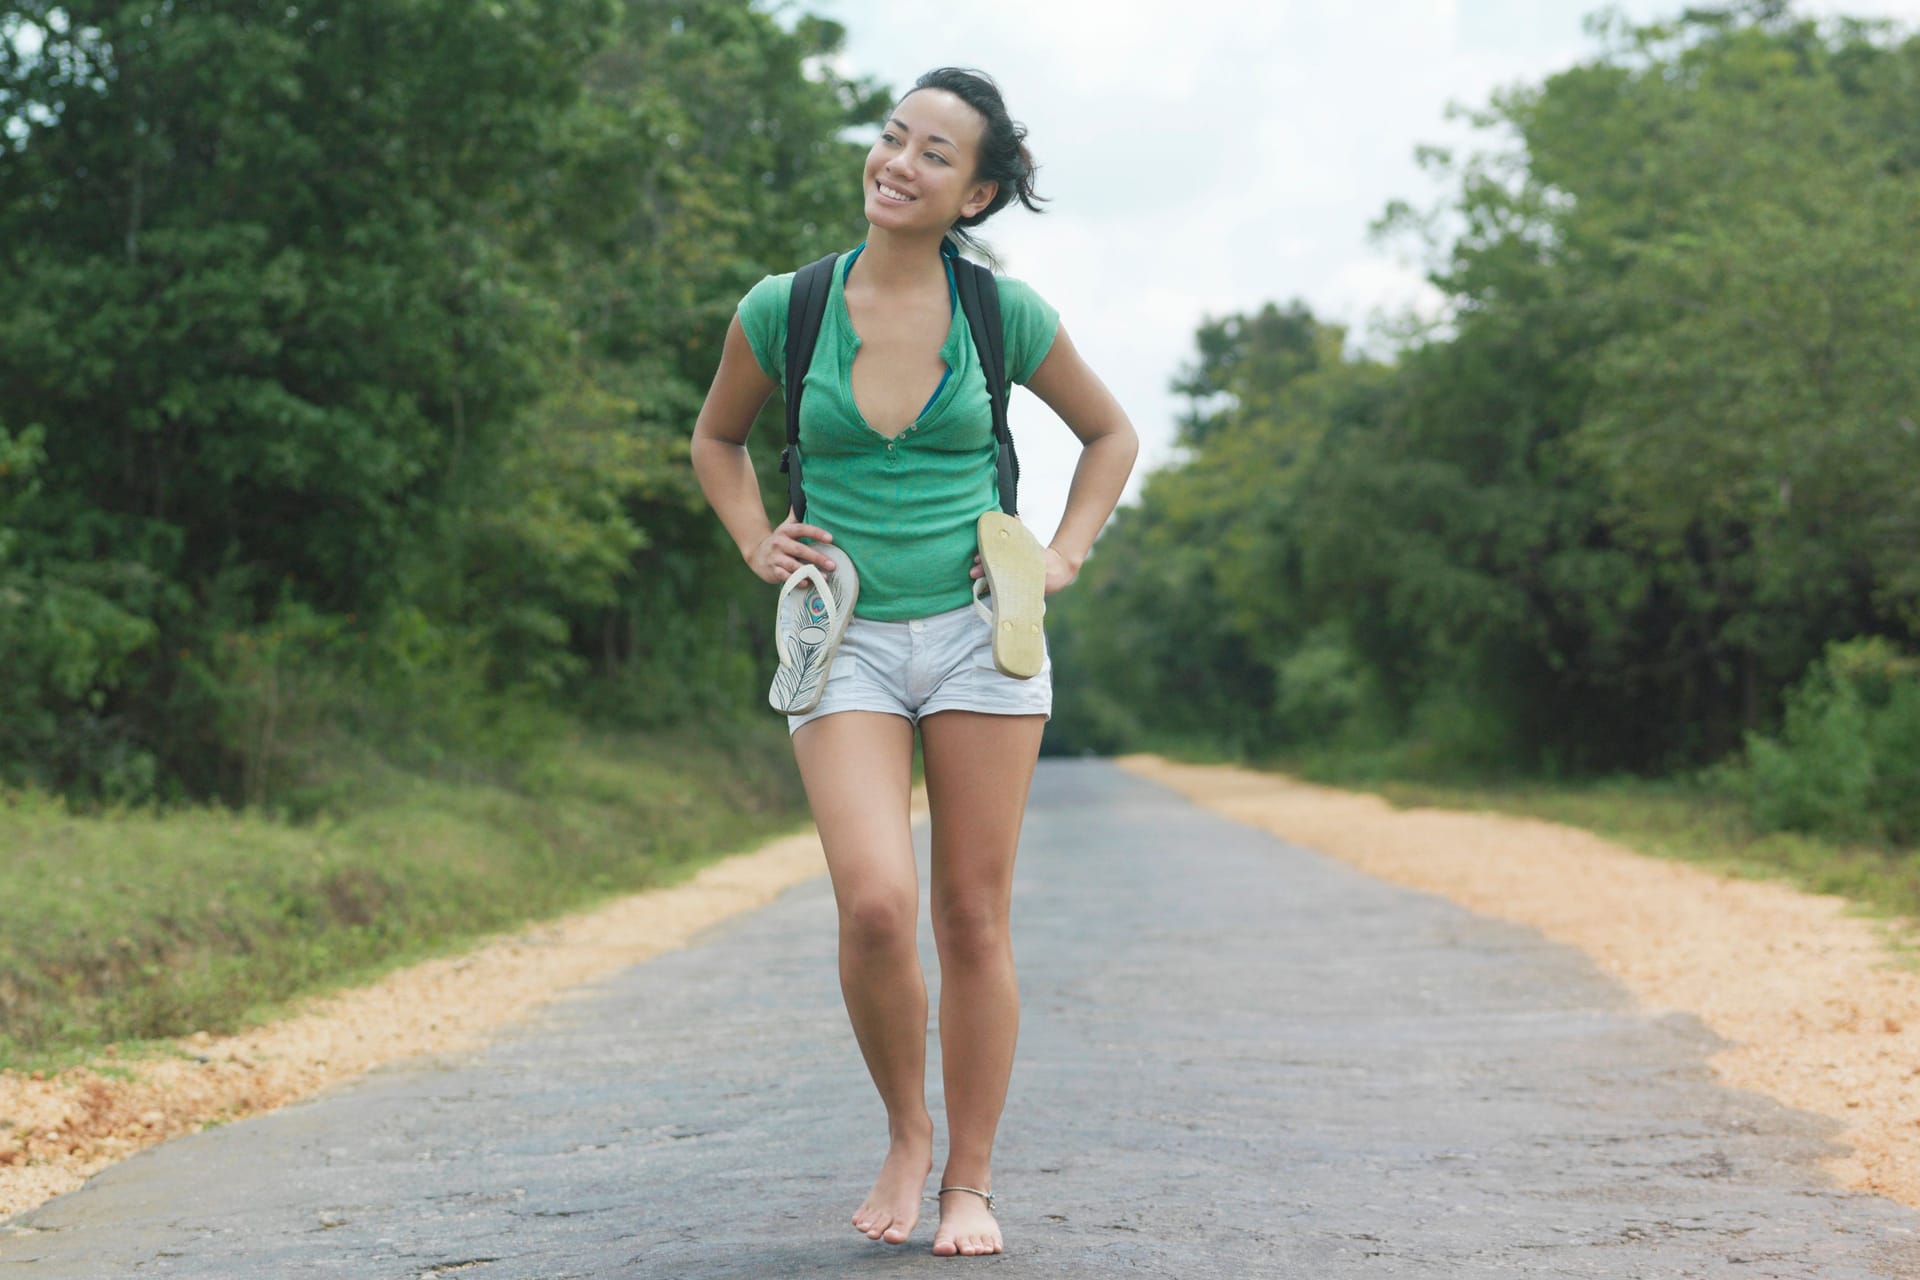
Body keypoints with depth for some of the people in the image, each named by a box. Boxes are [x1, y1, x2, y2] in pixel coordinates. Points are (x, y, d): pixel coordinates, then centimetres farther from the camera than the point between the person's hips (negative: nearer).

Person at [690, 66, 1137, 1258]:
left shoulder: (1004, 312, -1)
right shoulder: (783, 309, -1)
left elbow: (1111, 434, 16)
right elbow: (718, 439, 18)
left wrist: (1063, 557, 4)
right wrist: (759, 546, 3)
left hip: (980, 634, 0)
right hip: (846, 642, 0)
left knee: (974, 920, 3)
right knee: (876, 906, -17)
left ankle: (971, 1179, 18)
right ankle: (907, 1133, 9)